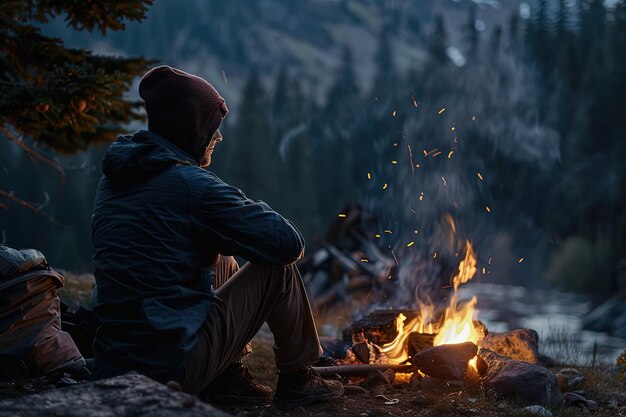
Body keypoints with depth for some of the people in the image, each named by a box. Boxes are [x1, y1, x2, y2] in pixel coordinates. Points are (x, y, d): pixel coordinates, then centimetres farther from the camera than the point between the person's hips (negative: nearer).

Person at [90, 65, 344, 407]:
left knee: (220, 258, 25)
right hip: (174, 368, -8)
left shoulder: (113, 180, 10)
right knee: (279, 266, 3)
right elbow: (289, 243, -12)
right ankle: (296, 382, 20)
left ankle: (227, 379, 23)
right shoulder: (193, 184, -16)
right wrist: (254, 212, 9)